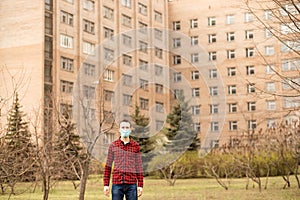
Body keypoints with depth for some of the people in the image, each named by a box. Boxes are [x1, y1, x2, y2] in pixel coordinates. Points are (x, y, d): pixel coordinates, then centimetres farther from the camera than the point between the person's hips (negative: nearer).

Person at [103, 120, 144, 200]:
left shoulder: (136, 146, 5)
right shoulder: (113, 145, 4)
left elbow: (139, 166, 6)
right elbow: (108, 166, 7)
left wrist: (140, 185, 0)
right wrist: (106, 185, 2)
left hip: (131, 185, 0)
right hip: (117, 185, 0)